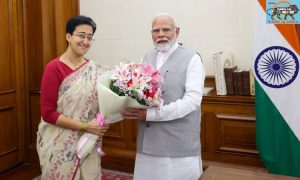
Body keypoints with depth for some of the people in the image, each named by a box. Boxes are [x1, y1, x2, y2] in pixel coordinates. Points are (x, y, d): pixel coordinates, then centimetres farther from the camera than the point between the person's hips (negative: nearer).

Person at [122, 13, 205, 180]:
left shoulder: (191, 58, -5)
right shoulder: (147, 58, 12)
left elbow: (192, 99, -15)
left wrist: (150, 114, -20)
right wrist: (130, 108, -13)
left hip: (179, 144, -4)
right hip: (148, 141, 5)